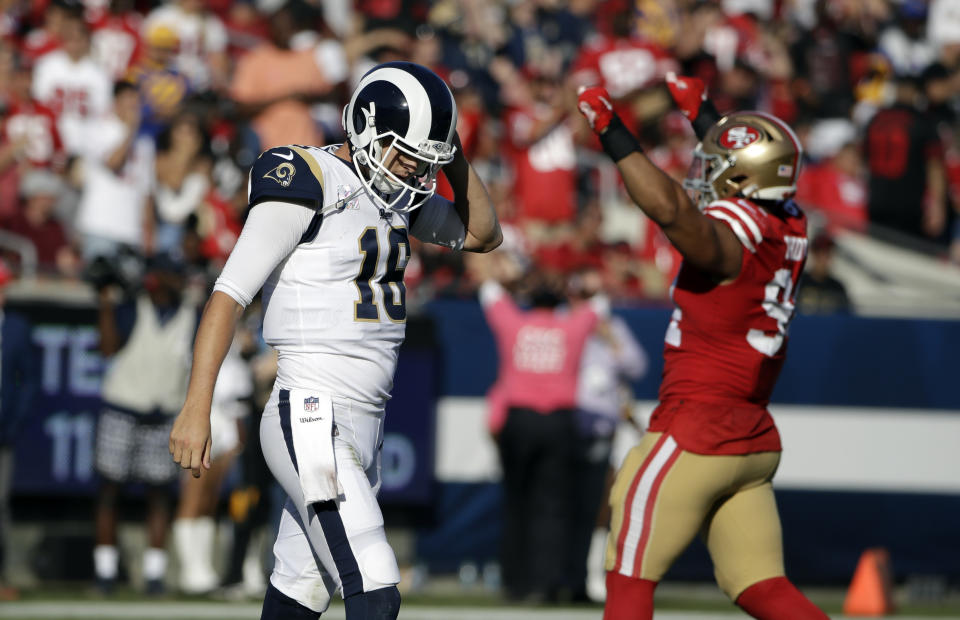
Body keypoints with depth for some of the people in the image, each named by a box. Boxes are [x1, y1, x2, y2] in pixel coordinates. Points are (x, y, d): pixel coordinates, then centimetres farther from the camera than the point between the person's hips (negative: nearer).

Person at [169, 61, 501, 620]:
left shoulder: (397, 196, 13)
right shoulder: (309, 183, -12)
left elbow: (483, 234, 24)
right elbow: (231, 293, -14)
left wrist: (453, 155, 7)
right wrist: (197, 407, -20)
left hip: (363, 427, 9)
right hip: (313, 422, -9)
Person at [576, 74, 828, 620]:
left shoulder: (730, 232, -16)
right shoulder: (790, 229, 9)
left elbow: (671, 209, -37)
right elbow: (749, 176, 30)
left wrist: (612, 132, -30)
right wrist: (703, 113, 42)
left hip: (695, 433, -8)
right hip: (756, 439, 8)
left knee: (631, 575, 0)